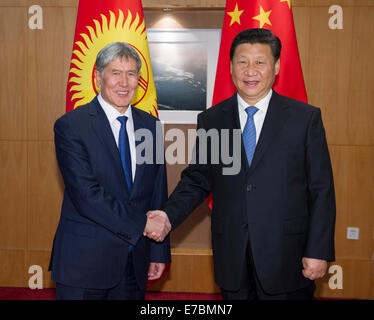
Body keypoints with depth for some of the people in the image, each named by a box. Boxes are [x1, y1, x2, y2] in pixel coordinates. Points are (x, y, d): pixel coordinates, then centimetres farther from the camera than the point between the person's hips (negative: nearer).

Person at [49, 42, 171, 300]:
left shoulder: (150, 125, 6)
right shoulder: (70, 126, -10)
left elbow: (158, 192, 7)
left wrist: (159, 251, 6)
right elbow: (86, 195, -18)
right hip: (85, 261, -4)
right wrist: (140, 224, -16)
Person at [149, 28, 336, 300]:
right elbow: (196, 180, 8)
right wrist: (168, 216, -8)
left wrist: (319, 252, -7)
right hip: (232, 255, 2)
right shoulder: (210, 120, 5)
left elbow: (321, 189, -2)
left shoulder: (306, 118, -2)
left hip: (286, 257, -2)